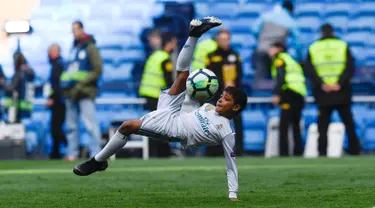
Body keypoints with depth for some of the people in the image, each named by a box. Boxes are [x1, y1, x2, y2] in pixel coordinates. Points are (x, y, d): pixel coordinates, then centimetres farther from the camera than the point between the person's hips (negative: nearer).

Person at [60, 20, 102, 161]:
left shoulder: (90, 48, -3)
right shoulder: (73, 48, 18)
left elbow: (97, 70, -9)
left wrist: (82, 83, -15)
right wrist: (64, 81, 10)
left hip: (85, 92, -8)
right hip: (71, 91, 8)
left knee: (90, 123, -12)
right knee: (71, 124, 8)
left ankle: (95, 152, -12)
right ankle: (72, 153, 12)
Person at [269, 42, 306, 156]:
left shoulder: (280, 59, 5)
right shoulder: (291, 61, 29)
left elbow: (281, 78, -11)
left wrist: (276, 94, -15)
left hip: (290, 95, -9)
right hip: (300, 95, 9)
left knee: (283, 127, -10)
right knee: (296, 126, 15)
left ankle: (284, 153, -18)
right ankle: (298, 152, 14)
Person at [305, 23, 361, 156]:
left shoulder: (313, 47, 7)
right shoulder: (342, 46, 5)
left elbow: (309, 69, -5)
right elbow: (350, 67, -7)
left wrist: (321, 84, -12)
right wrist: (340, 83, -13)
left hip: (322, 92, 0)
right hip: (342, 93, 0)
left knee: (323, 125, 4)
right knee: (348, 122, 9)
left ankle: (322, 151, -3)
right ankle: (354, 149, 6)